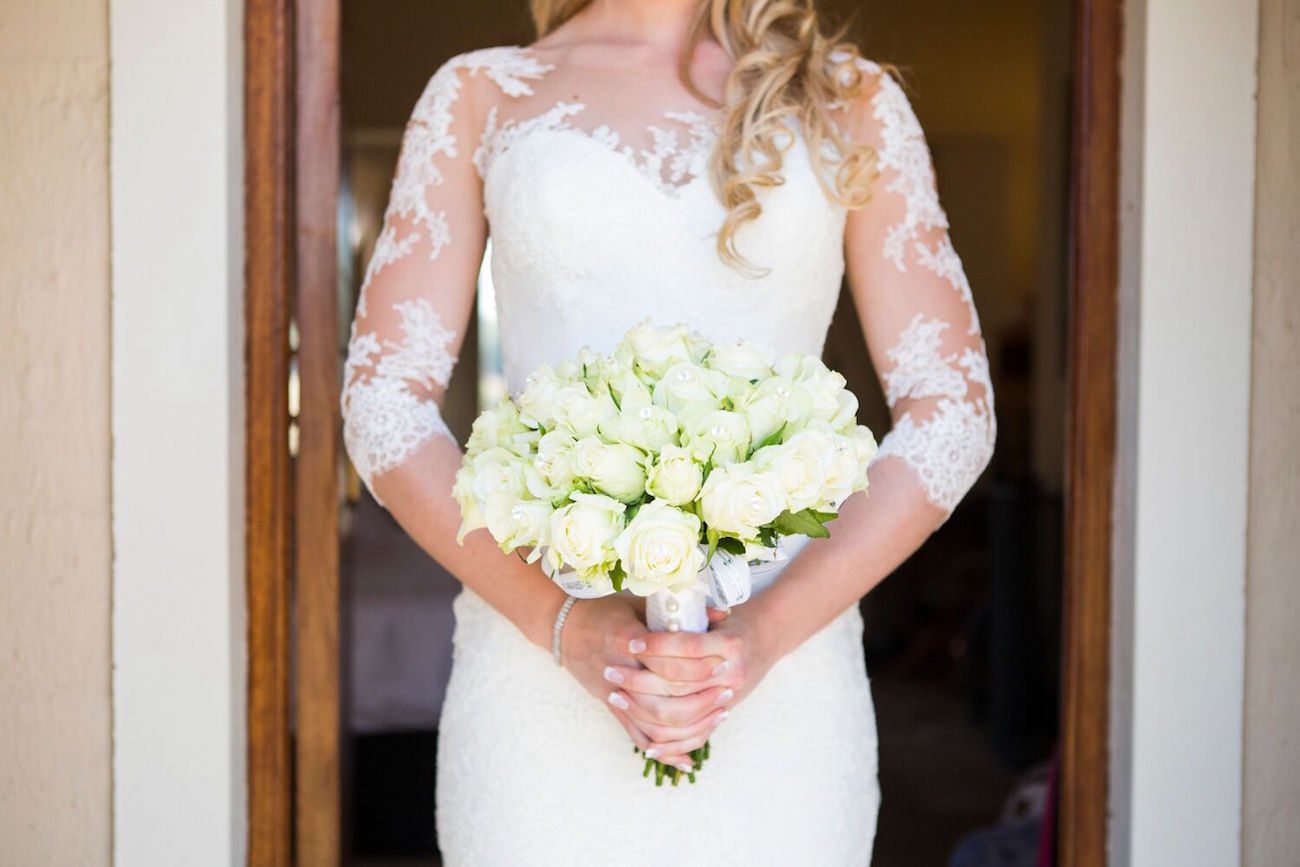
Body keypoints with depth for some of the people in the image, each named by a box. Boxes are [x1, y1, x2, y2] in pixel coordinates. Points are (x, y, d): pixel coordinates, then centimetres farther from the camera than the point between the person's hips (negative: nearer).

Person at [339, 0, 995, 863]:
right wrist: (560, 620, -11)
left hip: (780, 678, 0)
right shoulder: (478, 93, 10)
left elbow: (953, 409, 4)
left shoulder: (856, 98, 10)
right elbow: (382, 401, 3)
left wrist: (771, 627, -10)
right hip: (535, 657, 0)